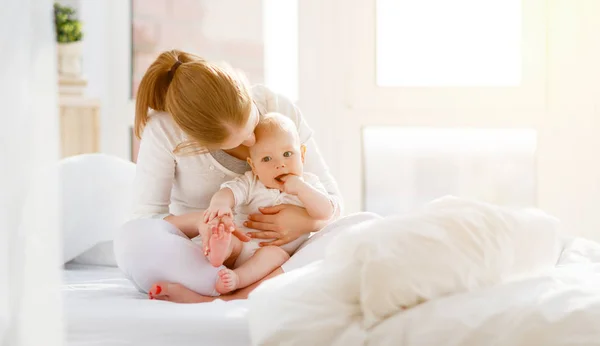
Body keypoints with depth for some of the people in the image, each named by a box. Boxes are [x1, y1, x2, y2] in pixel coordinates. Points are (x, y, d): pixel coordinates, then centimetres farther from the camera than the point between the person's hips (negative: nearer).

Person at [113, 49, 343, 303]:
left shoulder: (281, 110, -9)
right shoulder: (164, 130, -15)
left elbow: (331, 198, -3)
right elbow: (144, 222, -14)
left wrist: (306, 221, -27)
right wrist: (198, 222, -35)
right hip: (198, 258, -1)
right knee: (132, 238, -34)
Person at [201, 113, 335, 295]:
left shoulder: (308, 184, 6)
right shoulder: (250, 184, 6)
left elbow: (326, 213, -8)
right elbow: (229, 191, -14)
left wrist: (301, 189, -20)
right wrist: (220, 203, -39)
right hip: (240, 247, 1)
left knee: (275, 254, -34)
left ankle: (237, 278, -49)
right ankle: (219, 252, -56)